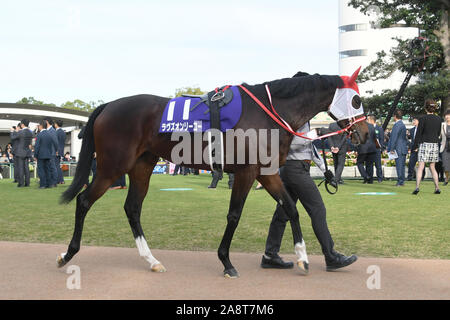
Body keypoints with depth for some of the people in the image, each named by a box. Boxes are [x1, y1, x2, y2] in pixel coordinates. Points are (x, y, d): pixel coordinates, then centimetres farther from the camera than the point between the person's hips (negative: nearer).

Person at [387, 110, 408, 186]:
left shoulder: (397, 125, -14)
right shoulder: (402, 124, 18)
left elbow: (394, 137, -17)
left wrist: (392, 149, -16)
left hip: (399, 149, -10)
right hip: (402, 149, 10)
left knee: (399, 165, -7)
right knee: (401, 166, 12)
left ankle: (400, 182, -6)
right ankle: (401, 181, 16)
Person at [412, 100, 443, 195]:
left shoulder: (423, 119, -9)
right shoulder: (438, 119, 5)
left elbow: (418, 133, -7)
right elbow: (438, 133, 12)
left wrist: (415, 146, 0)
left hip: (425, 144, -4)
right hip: (435, 144, 4)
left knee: (420, 167, -5)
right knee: (433, 168, 14)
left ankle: (417, 187, -16)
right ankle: (437, 188, 11)